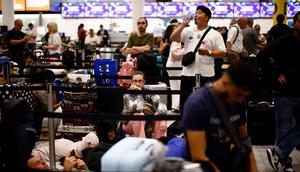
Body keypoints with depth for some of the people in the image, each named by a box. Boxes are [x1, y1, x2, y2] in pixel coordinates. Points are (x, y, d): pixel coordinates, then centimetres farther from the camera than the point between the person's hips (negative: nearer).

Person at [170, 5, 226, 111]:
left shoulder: (215, 34, 1)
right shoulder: (188, 31, 9)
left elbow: (222, 53, -2)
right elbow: (173, 38, -1)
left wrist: (208, 52, -18)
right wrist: (183, 24, -5)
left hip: (206, 75, -2)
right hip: (188, 73, 3)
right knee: (185, 103, 8)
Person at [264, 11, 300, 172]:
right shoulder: (283, 42, -8)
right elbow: (262, 56, -12)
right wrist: (276, 75, -11)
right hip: (285, 92, -4)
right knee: (284, 128, 5)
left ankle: (278, 153, 11)